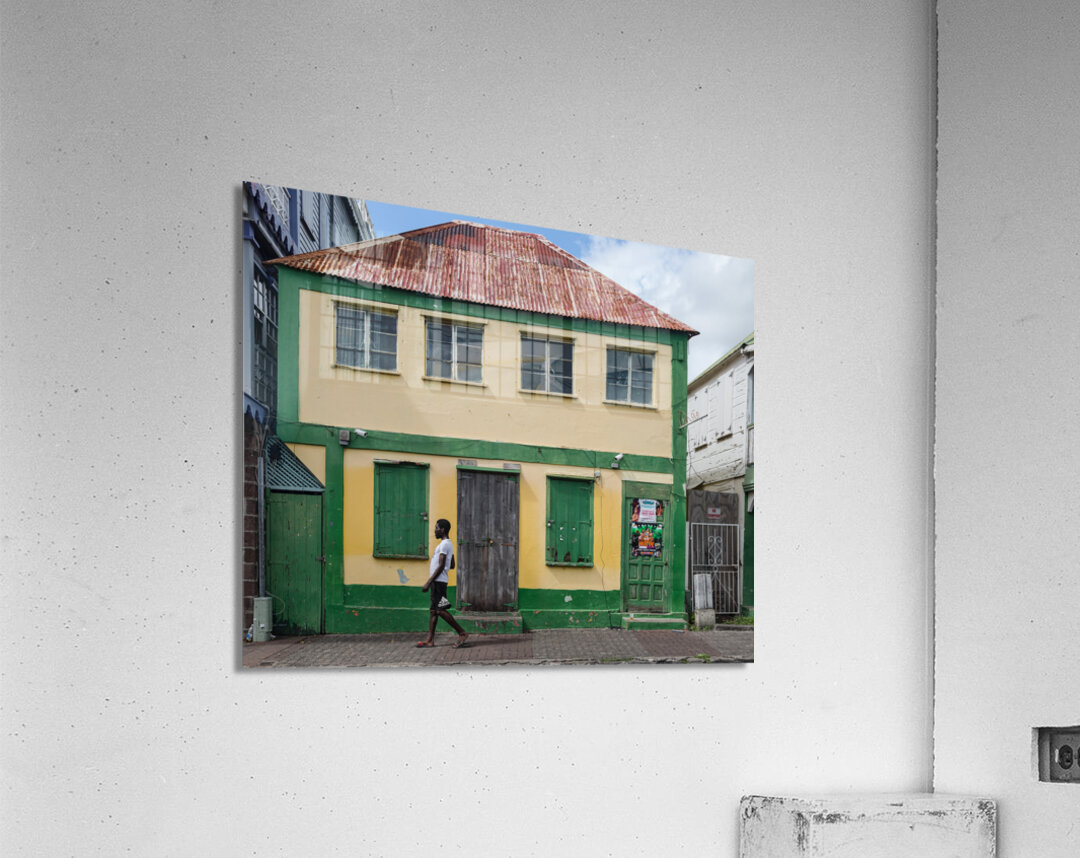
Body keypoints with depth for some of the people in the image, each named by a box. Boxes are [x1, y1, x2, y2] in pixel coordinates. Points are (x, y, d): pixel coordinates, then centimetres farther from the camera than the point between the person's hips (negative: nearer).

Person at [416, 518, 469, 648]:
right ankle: (430, 639, 8)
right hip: (438, 582, 10)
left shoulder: (444, 544, -14)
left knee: (440, 610, -10)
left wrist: (428, 582, -20)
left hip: (439, 581, -10)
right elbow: (452, 565, 23)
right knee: (434, 610, 8)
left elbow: (441, 566, -20)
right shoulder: (448, 544, 18)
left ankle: (462, 633, -8)